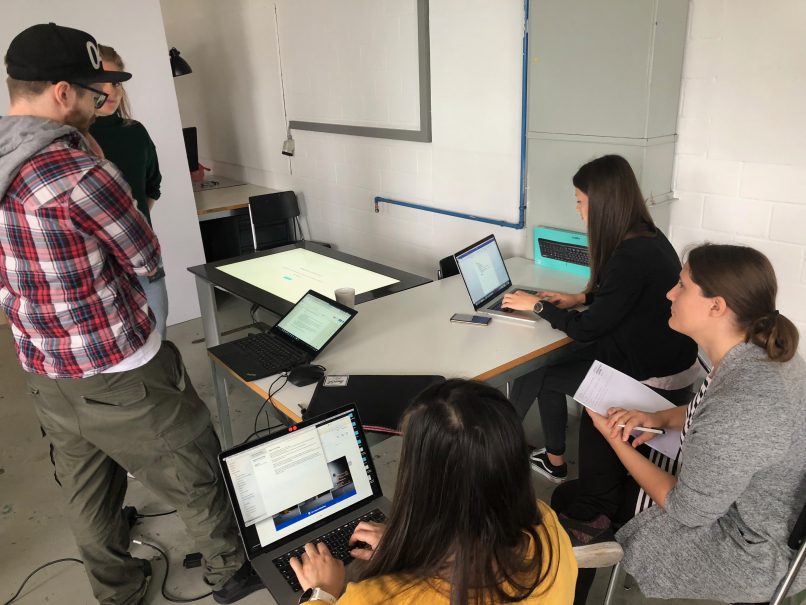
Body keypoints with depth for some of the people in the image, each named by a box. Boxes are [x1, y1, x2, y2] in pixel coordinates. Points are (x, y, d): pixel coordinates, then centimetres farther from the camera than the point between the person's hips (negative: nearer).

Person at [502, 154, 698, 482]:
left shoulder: (632, 257, -27)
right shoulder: (648, 237, 1)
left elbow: (586, 330, -18)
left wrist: (537, 306, -6)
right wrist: (581, 298, 9)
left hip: (656, 380, -8)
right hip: (666, 359, 8)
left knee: (538, 372, 0)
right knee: (550, 362, 10)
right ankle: (554, 459, 23)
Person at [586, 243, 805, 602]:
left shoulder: (737, 410, -38)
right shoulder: (766, 351, -11)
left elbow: (687, 512, -23)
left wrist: (615, 441, -14)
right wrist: (659, 418, -8)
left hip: (755, 558, -7)